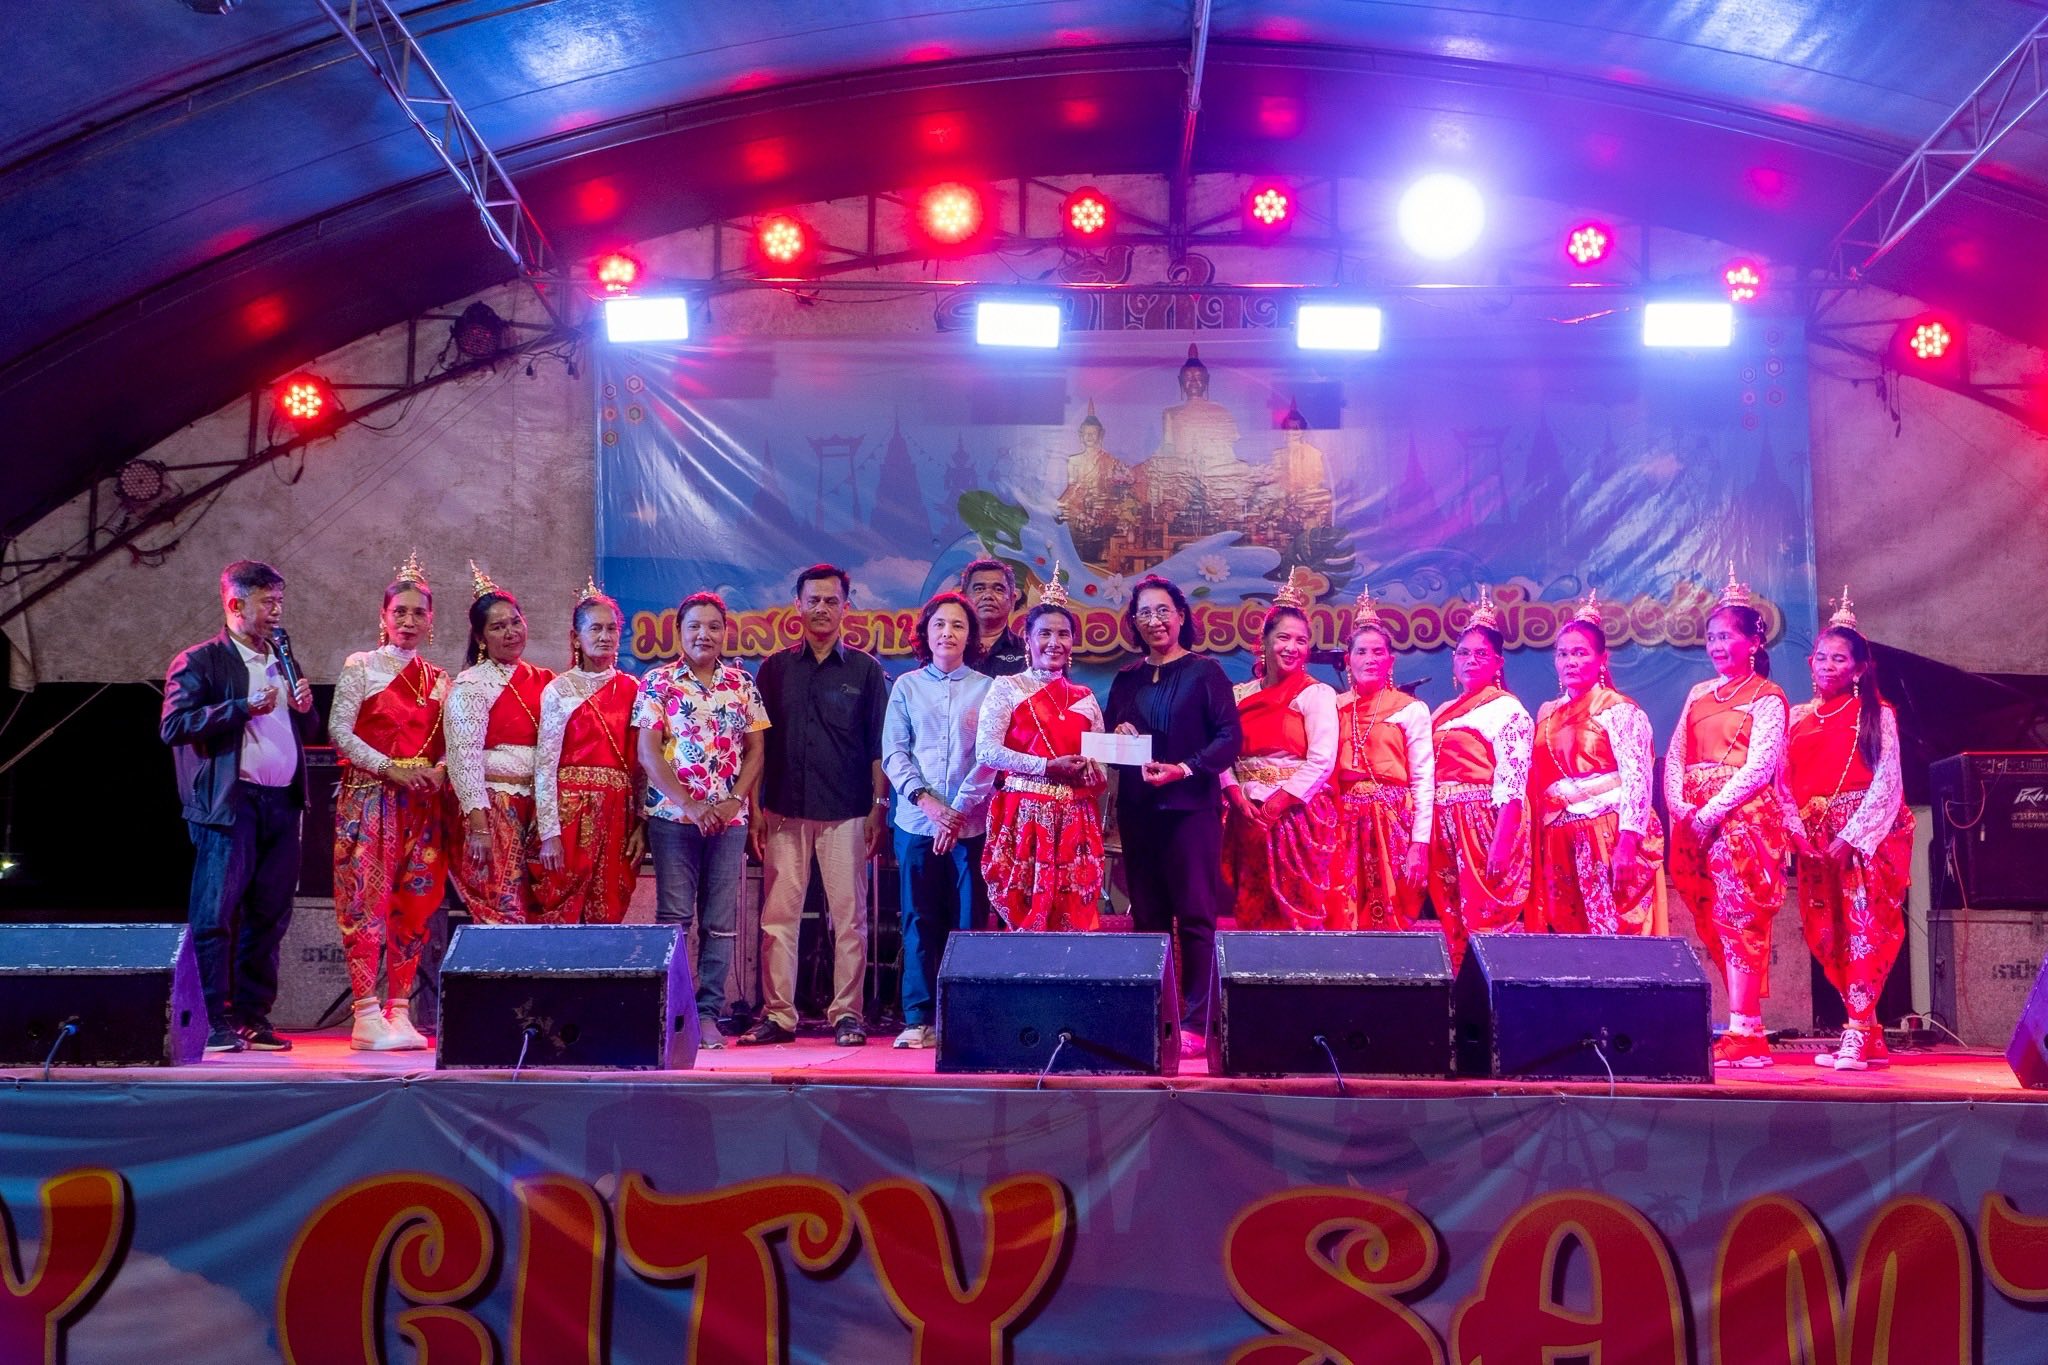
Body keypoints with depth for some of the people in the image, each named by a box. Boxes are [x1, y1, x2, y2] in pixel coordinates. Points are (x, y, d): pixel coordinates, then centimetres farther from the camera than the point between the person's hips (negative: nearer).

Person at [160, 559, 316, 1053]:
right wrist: (245, 707, -17)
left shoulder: (282, 664, 20)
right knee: (216, 916, -5)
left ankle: (254, 1017, 15)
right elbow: (173, 726, -13)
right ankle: (218, 1022, 1)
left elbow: (305, 732, 26)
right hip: (230, 804, -6)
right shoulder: (199, 662, -1)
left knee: (269, 916, 8)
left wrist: (304, 708, 3)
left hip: (281, 805, 6)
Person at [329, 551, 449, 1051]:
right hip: (369, 799, -4)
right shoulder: (360, 667, 3)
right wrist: (390, 769, -14)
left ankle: (399, 1011, 8)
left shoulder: (439, 681, 14)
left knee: (413, 903, 2)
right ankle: (366, 1014, -7)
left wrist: (439, 771, -7)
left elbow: (449, 743, 14)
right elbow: (339, 730, -5)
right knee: (367, 897, -9)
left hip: (423, 804, 4)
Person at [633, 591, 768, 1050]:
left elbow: (756, 750, 9)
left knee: (721, 920, 2)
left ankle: (708, 1013, 7)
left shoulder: (742, 684, 9)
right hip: (672, 815, -2)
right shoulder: (658, 682, 2)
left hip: (729, 818, 2)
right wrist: (690, 805, -12)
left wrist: (736, 800, -7)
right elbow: (648, 753, -4)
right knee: (674, 917, -1)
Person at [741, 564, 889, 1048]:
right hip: (784, 811, 2)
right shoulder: (776, 668, 10)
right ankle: (777, 1015, 6)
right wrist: (754, 808, 4)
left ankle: (847, 1014, 6)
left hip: (846, 813, -1)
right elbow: (758, 745, 11)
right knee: (778, 916, 1)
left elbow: (879, 748, 6)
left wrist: (879, 807, -2)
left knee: (849, 917, 0)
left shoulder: (865, 670, 7)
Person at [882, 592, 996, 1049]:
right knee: (920, 921, 2)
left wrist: (959, 811, -10)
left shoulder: (986, 689, 5)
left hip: (972, 823, -1)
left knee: (970, 921, 0)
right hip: (916, 822, 1)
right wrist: (926, 800, -9)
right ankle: (919, 1019, 6)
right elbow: (893, 753, 4)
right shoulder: (906, 686, 10)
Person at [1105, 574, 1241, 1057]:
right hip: (1138, 809, 5)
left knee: (1195, 917, -6)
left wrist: (1184, 769, -16)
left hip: (1191, 806, -5)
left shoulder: (1205, 672, 2)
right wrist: (1117, 734, -3)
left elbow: (1230, 737, -5)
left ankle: (1196, 1025, -5)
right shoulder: (1126, 681, 16)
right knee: (1147, 918, 5)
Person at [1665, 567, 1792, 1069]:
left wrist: (1712, 811, -16)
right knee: (1712, 922, 4)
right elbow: (1675, 757, 13)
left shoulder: (1767, 697, 0)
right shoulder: (1698, 695, 18)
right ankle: (1747, 1025, 10)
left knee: (1736, 916, -11)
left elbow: (1761, 765, -10)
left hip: (1744, 815, -6)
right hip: (1695, 819, 6)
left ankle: (1744, 1032, -12)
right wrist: (1679, 805, -5)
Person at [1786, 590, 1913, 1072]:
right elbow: (1784, 783, 8)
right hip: (1815, 839, 5)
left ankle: (1858, 1032, -14)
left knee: (1864, 925, -13)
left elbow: (1886, 782, -6)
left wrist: (1851, 837, -14)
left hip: (1869, 833, -4)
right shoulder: (1798, 718, 12)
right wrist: (1799, 832, -8)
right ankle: (1869, 1033, 10)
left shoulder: (1876, 715, 1)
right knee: (1825, 934, 2)